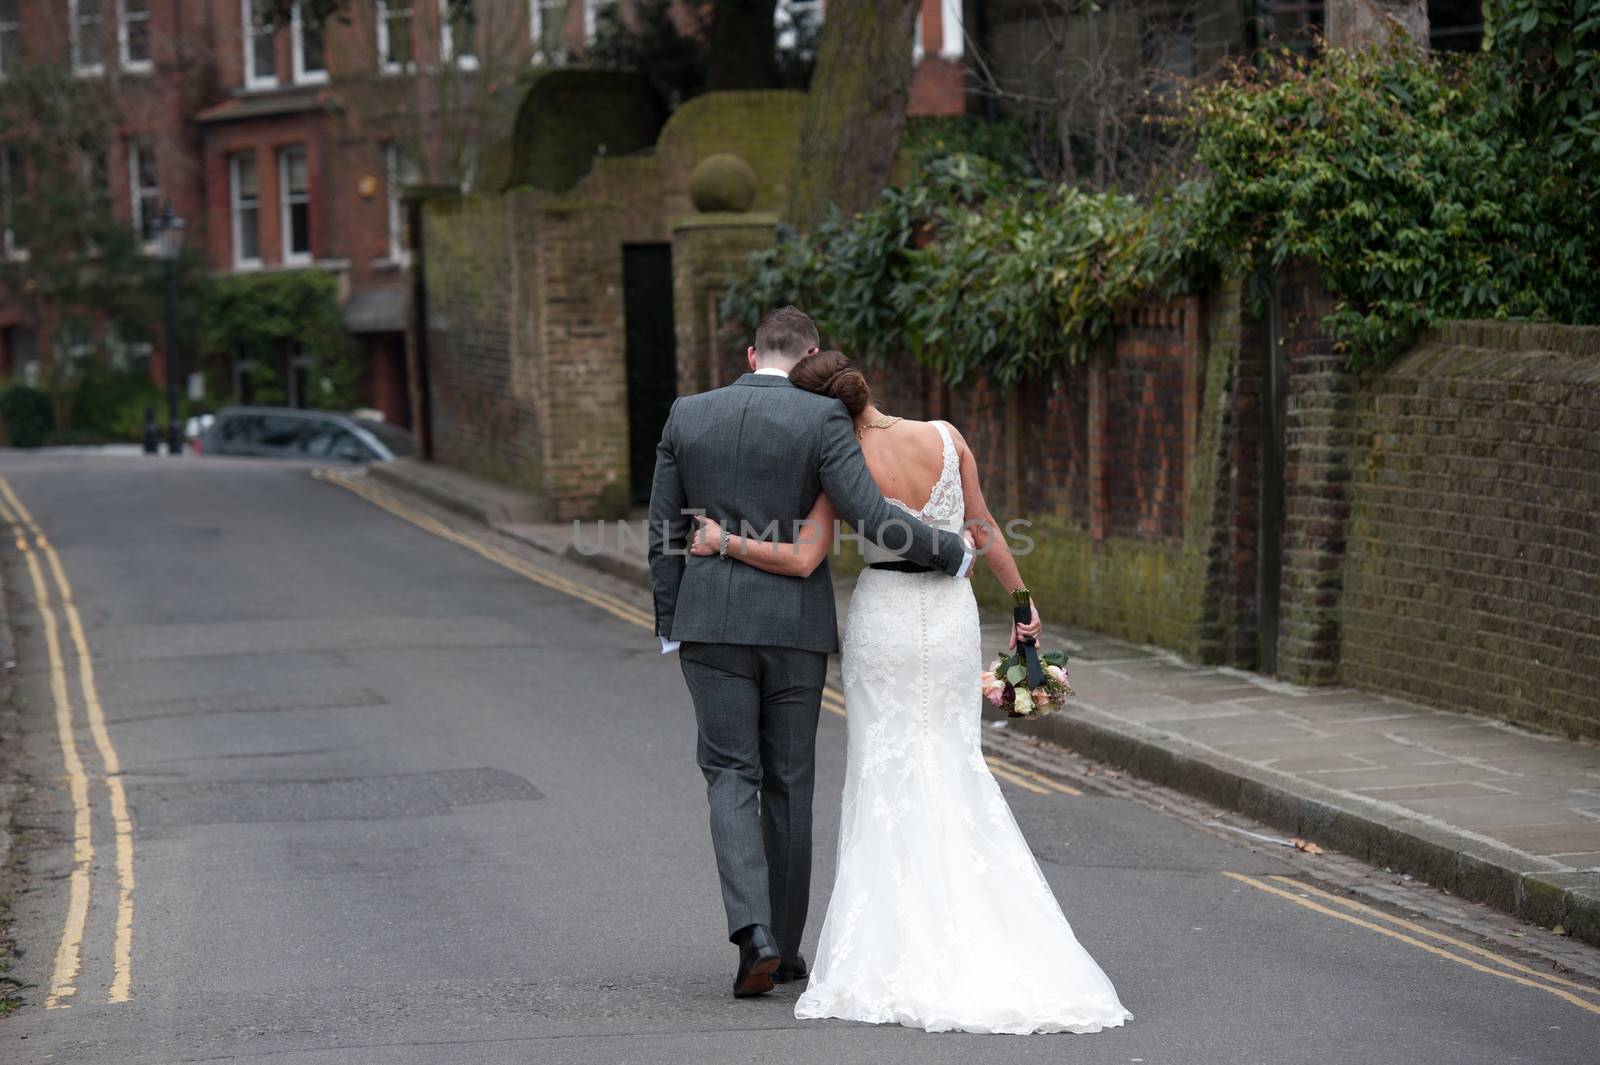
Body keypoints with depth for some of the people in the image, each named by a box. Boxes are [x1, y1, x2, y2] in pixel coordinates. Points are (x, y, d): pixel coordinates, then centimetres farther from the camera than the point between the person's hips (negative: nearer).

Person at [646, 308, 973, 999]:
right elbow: (871, 516, -16)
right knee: (788, 782, 10)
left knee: (730, 775, 6)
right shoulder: (821, 419, -7)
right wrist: (951, 553, -3)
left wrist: (669, 627, 12)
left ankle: (753, 933, -14)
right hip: (795, 623, -1)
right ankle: (784, 946, 16)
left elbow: (664, 532, 4)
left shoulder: (687, 416, 3)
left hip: (710, 622, 1)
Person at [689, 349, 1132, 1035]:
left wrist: (723, 542, -5)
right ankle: (977, 944, 5)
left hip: (881, 617, -2)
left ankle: (894, 950, 2)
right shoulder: (945, 438, -4)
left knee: (886, 778, 5)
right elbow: (983, 530, 3)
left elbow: (801, 560, -17)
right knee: (955, 771, 10)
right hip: (951, 617, 2)